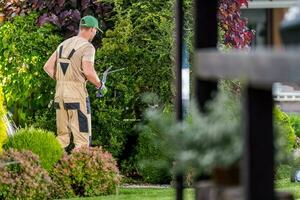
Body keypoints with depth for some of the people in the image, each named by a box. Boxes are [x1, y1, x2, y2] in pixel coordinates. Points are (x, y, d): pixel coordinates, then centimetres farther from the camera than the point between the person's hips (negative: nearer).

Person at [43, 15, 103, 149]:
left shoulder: (64, 44, 15)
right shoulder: (87, 47, -8)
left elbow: (47, 67, 14)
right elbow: (88, 71, -22)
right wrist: (98, 84, -3)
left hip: (60, 93, 7)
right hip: (77, 95, -7)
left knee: (62, 137, 14)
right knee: (82, 139, -3)